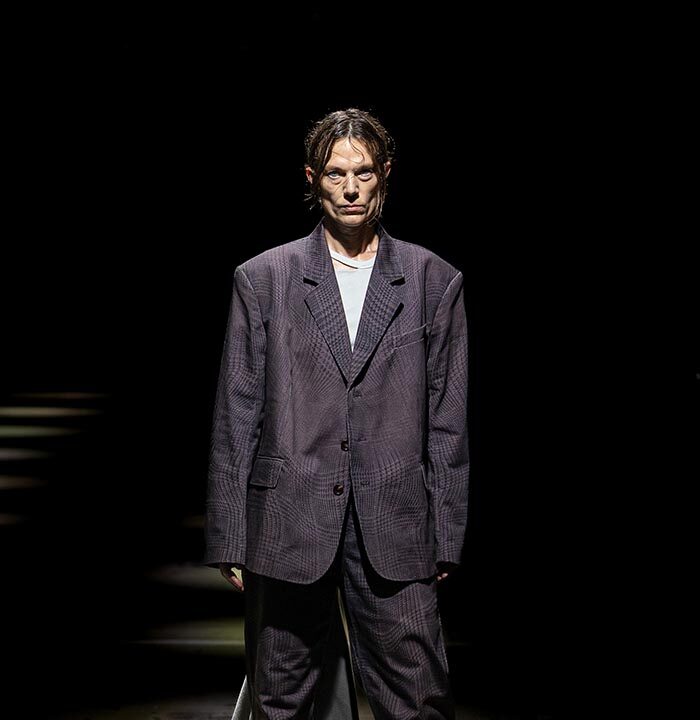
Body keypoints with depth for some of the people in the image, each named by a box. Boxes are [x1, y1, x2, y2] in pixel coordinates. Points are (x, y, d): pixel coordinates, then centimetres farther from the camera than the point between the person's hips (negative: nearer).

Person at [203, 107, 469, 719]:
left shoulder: (435, 281, 7)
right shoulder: (262, 279, 5)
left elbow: (448, 421, 7)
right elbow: (236, 416, 4)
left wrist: (446, 539, 3)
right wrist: (228, 537, 1)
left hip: (395, 531, 0)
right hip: (287, 525, 0)